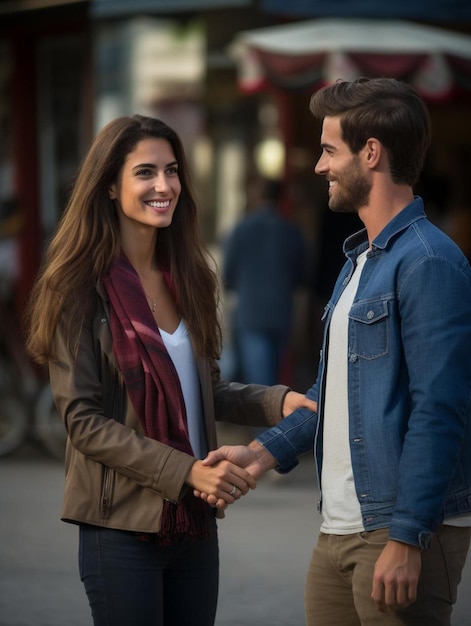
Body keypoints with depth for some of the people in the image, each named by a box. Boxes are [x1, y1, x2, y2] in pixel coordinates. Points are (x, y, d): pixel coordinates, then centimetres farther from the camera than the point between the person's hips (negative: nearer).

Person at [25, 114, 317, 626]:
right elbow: (83, 418, -14)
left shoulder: (184, 278, 10)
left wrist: (278, 401, -2)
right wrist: (185, 471, -21)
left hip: (194, 521, 6)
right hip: (122, 524, -6)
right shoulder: (82, 287, -9)